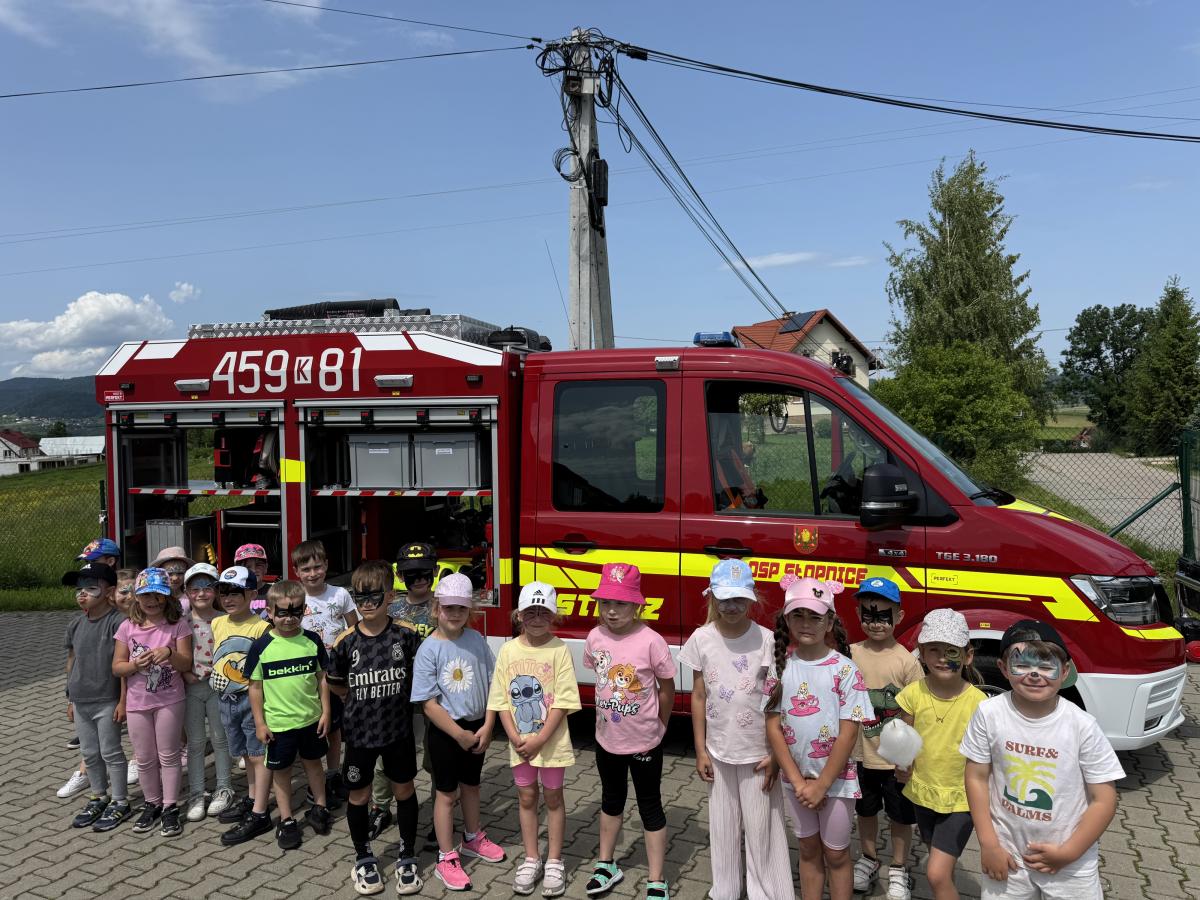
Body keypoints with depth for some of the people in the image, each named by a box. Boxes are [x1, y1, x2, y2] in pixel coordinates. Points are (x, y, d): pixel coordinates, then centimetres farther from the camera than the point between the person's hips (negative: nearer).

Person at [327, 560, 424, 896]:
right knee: (359, 796, 12)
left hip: (398, 729, 0)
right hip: (360, 732, 0)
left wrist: (398, 696, 0)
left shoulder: (405, 634, -11)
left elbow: (420, 671, 4)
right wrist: (363, 699, 1)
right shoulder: (346, 641, -10)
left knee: (404, 791, 12)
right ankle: (364, 859, 34)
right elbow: (336, 684, 4)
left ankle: (406, 858, 31)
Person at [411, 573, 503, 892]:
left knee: (471, 784, 22)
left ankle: (473, 838, 42)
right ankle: (446, 859, 20)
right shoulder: (429, 649, -16)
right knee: (447, 793, 7)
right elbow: (429, 704, -16)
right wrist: (459, 734, -16)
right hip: (446, 731, -4)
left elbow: (491, 684, -2)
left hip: (477, 728, 4)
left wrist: (487, 727, -9)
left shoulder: (476, 639, -5)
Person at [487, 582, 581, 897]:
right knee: (526, 798, 14)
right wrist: (515, 737, -12)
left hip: (552, 741, -3)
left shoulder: (559, 650, -12)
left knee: (553, 798, 11)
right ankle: (531, 860, 29)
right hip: (519, 743, 3)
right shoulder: (508, 650, -3)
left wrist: (539, 740, -17)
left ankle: (554, 862, 25)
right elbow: (502, 700, -1)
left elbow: (563, 702, -14)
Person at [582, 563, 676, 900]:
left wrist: (659, 726, 0)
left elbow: (666, 688, -9)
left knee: (650, 807, 10)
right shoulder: (595, 637, -8)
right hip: (607, 738, 4)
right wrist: (609, 712, 9)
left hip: (644, 742, -4)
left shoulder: (651, 641, -22)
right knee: (611, 801, 23)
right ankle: (606, 865, 42)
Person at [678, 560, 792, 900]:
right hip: (719, 752, 2)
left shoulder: (766, 640, -12)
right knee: (723, 827, 15)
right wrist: (701, 750, 2)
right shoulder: (702, 639, -6)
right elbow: (699, 697, 1)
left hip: (758, 753, -2)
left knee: (760, 828, 6)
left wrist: (775, 754, -8)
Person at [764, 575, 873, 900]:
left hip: (836, 779, -3)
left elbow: (848, 733, -14)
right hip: (796, 778, 3)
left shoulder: (845, 670, -14)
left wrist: (822, 784, -14)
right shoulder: (780, 667, -5)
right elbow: (773, 728, -4)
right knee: (808, 850, 18)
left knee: (836, 853, 11)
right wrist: (798, 781, -10)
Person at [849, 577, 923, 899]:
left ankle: (898, 870, 35)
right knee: (866, 810, 21)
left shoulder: (907, 661, -14)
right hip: (862, 754, 3)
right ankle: (868, 859, 43)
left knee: (900, 815, 15)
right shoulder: (852, 654, -6)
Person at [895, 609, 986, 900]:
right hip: (923, 792, 4)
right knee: (942, 865, 24)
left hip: (961, 799, -4)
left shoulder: (977, 702, -18)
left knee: (937, 873, -11)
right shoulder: (914, 693, -11)